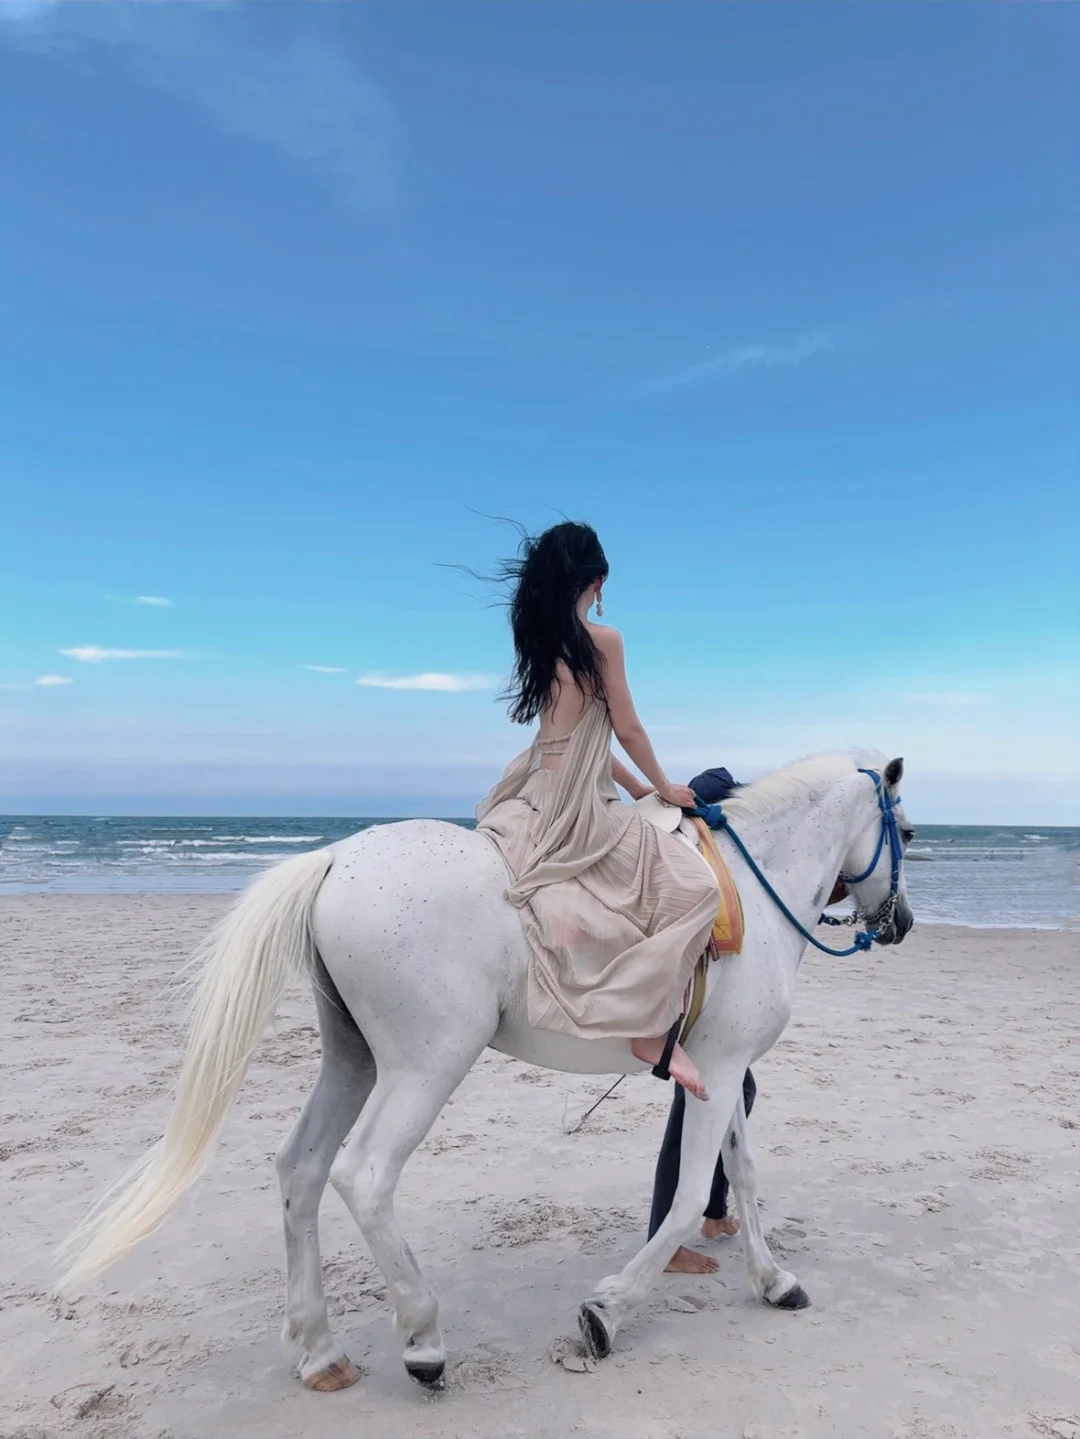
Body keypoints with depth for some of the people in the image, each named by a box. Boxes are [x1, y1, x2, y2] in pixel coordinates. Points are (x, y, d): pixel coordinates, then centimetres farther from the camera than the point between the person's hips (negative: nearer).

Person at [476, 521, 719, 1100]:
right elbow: (628, 730, -7)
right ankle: (653, 1030, -13)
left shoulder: (540, 640, 12)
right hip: (576, 812, -9)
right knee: (692, 886, -7)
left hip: (536, 803, 9)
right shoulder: (602, 639, -11)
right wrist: (665, 788, 10)